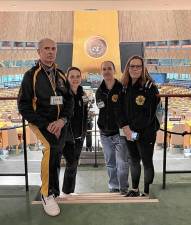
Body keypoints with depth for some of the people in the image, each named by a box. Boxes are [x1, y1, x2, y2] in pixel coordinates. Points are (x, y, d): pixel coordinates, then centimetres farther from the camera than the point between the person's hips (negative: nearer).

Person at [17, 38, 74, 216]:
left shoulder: (60, 75, 11)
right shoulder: (31, 75, -4)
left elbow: (69, 101, 7)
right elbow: (24, 106, -9)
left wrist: (62, 120, -12)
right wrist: (46, 125, -17)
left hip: (60, 123, 5)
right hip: (40, 122, -5)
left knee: (55, 155, 9)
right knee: (52, 147, -29)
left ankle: (50, 190, 31)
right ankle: (48, 194, -17)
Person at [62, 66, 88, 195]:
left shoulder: (83, 95, 9)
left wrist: (84, 133, 15)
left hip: (79, 136, 6)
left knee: (74, 164, 11)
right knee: (71, 163, -10)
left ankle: (70, 191, 24)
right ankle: (67, 192, 7)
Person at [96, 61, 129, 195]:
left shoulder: (122, 89, -7)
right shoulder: (99, 92, 8)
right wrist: (101, 126, 12)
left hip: (120, 132, -5)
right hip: (105, 133, 5)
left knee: (122, 162, -6)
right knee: (110, 163, 13)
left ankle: (123, 188, 8)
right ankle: (113, 187, 25)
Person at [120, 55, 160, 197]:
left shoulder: (149, 87, -10)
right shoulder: (125, 87, 7)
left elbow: (148, 113, -16)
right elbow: (122, 109, 5)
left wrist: (133, 129, -16)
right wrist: (125, 126, -10)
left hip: (146, 132, -5)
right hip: (130, 132, 6)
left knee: (147, 162, 5)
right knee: (134, 161, 16)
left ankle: (146, 193, 20)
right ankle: (134, 190, 31)